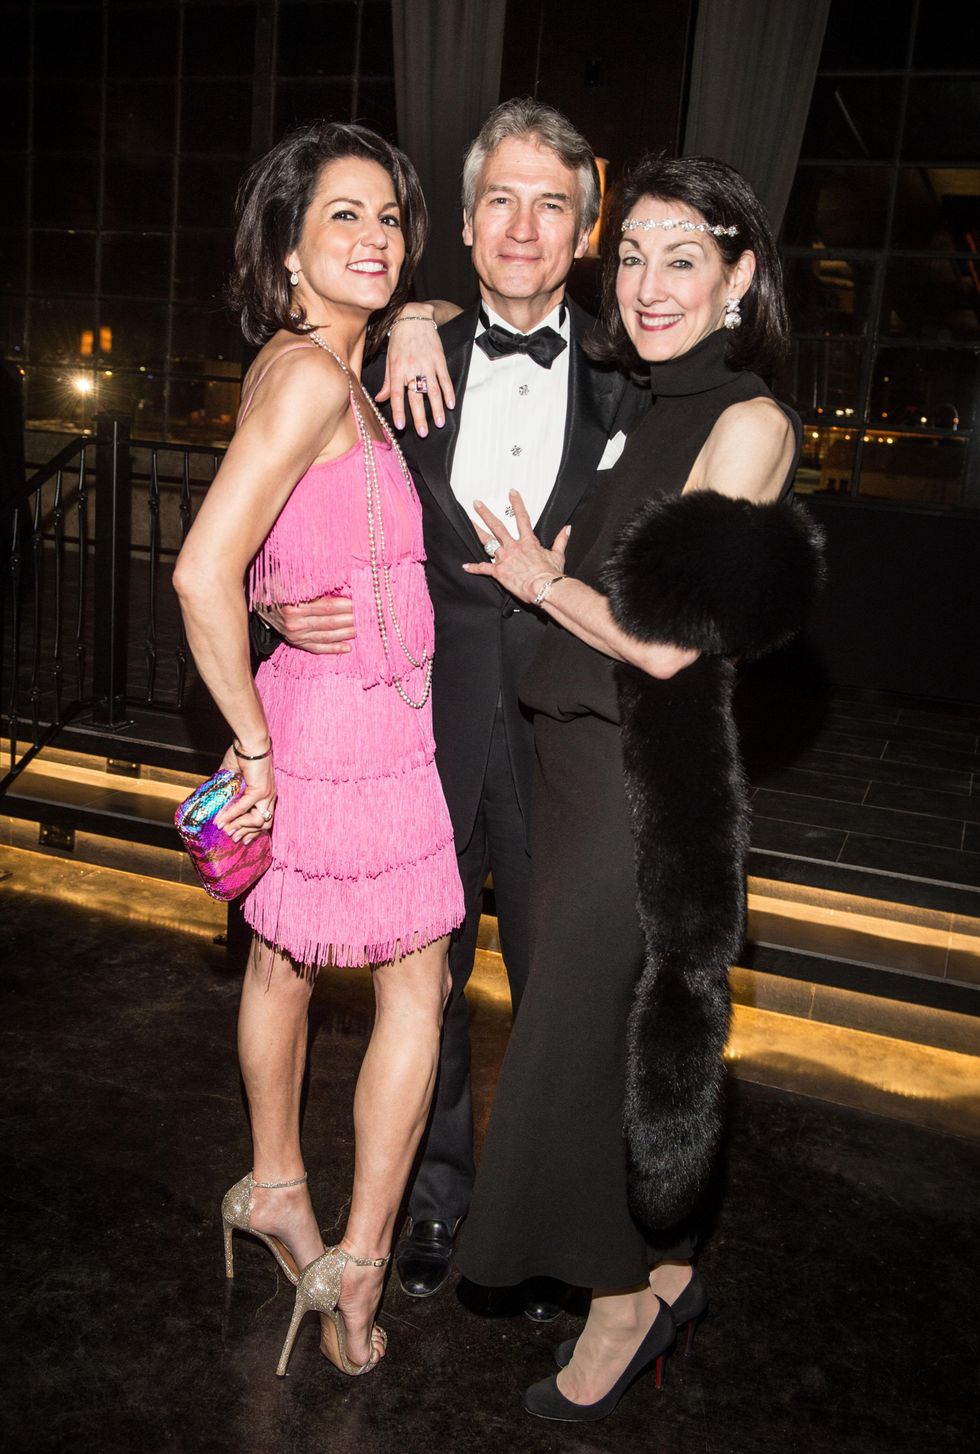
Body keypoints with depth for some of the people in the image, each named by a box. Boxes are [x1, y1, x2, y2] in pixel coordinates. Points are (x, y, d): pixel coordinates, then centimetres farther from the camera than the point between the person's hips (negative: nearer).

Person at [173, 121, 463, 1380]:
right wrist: (254, 742, -20)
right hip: (357, 723, -9)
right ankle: (357, 1260, 18)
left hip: (308, 712, 9)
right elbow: (204, 575, -28)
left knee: (281, 958, 22)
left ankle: (273, 1188, 43)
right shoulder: (310, 377, -21)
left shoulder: (310, 366, 8)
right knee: (418, 985, 7)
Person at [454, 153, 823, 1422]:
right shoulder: (635, 402, 11)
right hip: (574, 749, 8)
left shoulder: (749, 421, -12)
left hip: (650, 772, -8)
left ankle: (625, 1303, 25)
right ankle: (660, 1271, 37)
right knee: (587, 1020, 16)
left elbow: (668, 640, -19)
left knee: (585, 1033, 3)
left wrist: (542, 582, -5)